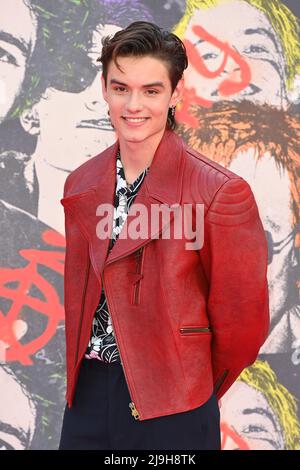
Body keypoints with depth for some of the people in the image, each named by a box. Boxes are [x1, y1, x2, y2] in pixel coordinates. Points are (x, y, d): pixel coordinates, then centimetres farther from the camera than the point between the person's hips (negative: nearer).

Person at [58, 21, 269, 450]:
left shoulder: (220, 193, -14)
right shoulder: (80, 185, 4)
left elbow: (242, 323, -7)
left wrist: (191, 391, 5)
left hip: (170, 414, -4)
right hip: (86, 398, 5)